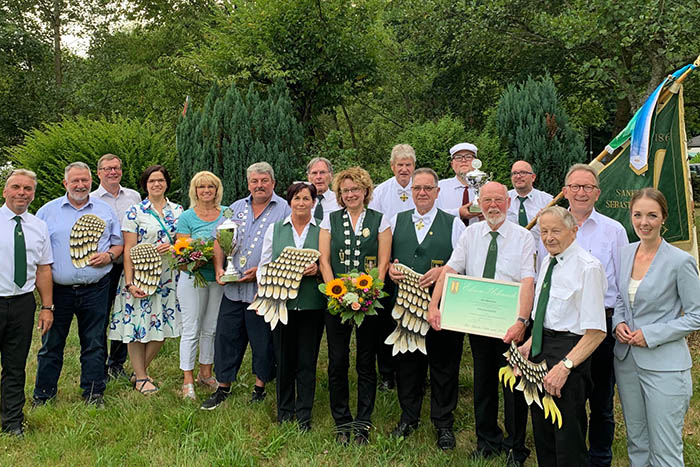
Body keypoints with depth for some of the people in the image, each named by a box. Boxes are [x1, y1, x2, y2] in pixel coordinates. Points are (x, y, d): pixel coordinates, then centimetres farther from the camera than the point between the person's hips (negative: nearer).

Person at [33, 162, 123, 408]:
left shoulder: (105, 210, 8)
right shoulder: (48, 211, 6)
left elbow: (119, 242, 13)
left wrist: (109, 255, -7)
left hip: (95, 290, 0)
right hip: (59, 290, 0)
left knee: (94, 344, 7)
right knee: (51, 344, 8)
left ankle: (93, 392, 20)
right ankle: (42, 395, 22)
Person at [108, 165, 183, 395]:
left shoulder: (177, 210, 8)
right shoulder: (135, 212, -4)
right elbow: (128, 250, -8)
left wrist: (173, 246, -11)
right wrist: (129, 283, -14)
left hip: (168, 277, 4)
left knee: (162, 324, 7)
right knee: (138, 323, 2)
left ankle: (140, 371, 26)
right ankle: (140, 378, 18)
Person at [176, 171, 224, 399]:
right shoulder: (187, 217, -2)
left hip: (218, 278, 3)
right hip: (193, 277, -3)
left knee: (212, 328, 12)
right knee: (191, 329, 1)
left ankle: (205, 373, 27)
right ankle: (188, 380, 10)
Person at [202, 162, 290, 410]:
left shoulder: (283, 210, -4)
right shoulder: (236, 208, 13)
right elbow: (219, 241, 14)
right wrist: (219, 268, -1)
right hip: (232, 287, 5)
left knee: (263, 340, 6)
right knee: (226, 336, 9)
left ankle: (260, 387, 23)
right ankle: (223, 387, 22)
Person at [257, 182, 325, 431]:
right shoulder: (274, 229, 9)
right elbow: (264, 265, 9)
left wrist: (318, 269, -15)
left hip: (312, 304, -1)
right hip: (281, 301, 1)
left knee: (307, 361, 3)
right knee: (283, 359, 8)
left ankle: (304, 415, 16)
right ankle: (284, 411, 24)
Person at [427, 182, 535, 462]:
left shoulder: (523, 237, -4)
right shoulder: (470, 234, 5)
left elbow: (528, 281, -15)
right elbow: (450, 269, -2)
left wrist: (521, 321, -28)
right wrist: (434, 305, -16)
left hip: (510, 323, -3)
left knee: (513, 383, 6)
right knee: (483, 380, 15)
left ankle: (515, 448, 25)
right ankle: (487, 441, 32)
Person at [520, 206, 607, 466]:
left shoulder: (588, 267, -17)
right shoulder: (548, 261, 10)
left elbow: (596, 332, -20)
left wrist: (565, 366, -24)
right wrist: (529, 345, 7)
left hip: (569, 350, -8)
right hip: (541, 349, 8)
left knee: (568, 439, 2)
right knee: (542, 433, 18)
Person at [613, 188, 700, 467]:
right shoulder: (625, 253, 5)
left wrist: (652, 334, -17)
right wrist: (618, 323, -2)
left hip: (664, 365, -6)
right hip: (626, 360, 6)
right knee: (636, 442, 19)